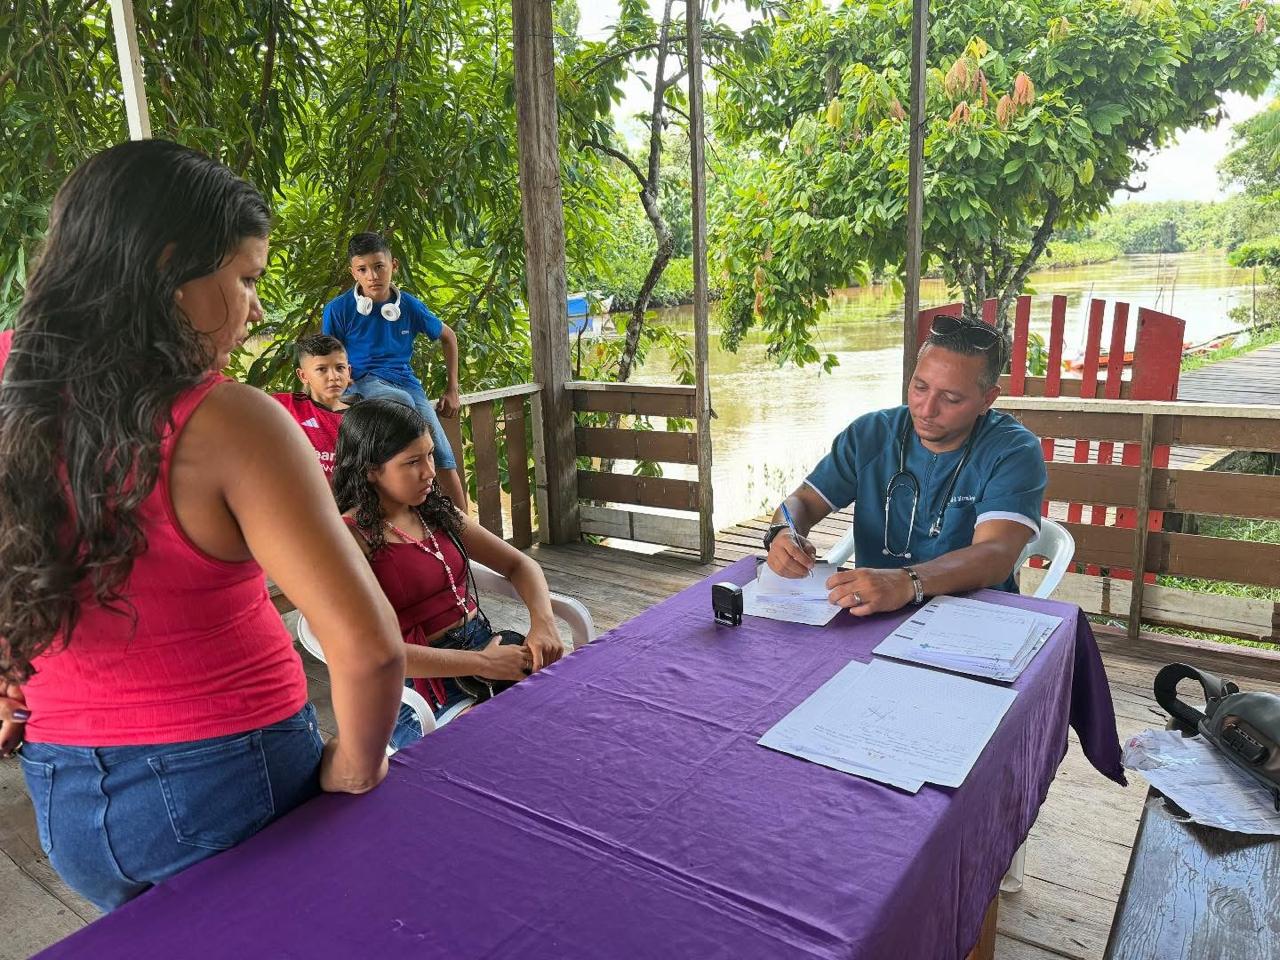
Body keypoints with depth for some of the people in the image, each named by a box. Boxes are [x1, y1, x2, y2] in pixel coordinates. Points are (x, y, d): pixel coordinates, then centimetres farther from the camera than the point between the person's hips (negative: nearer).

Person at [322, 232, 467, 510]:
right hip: (364, 382, -3)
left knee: (443, 459, -11)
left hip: (406, 381, 3)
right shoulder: (338, 309, -1)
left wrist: (453, 390, 16)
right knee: (403, 402, -39)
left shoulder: (409, 306, 6)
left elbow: (448, 337, 20)